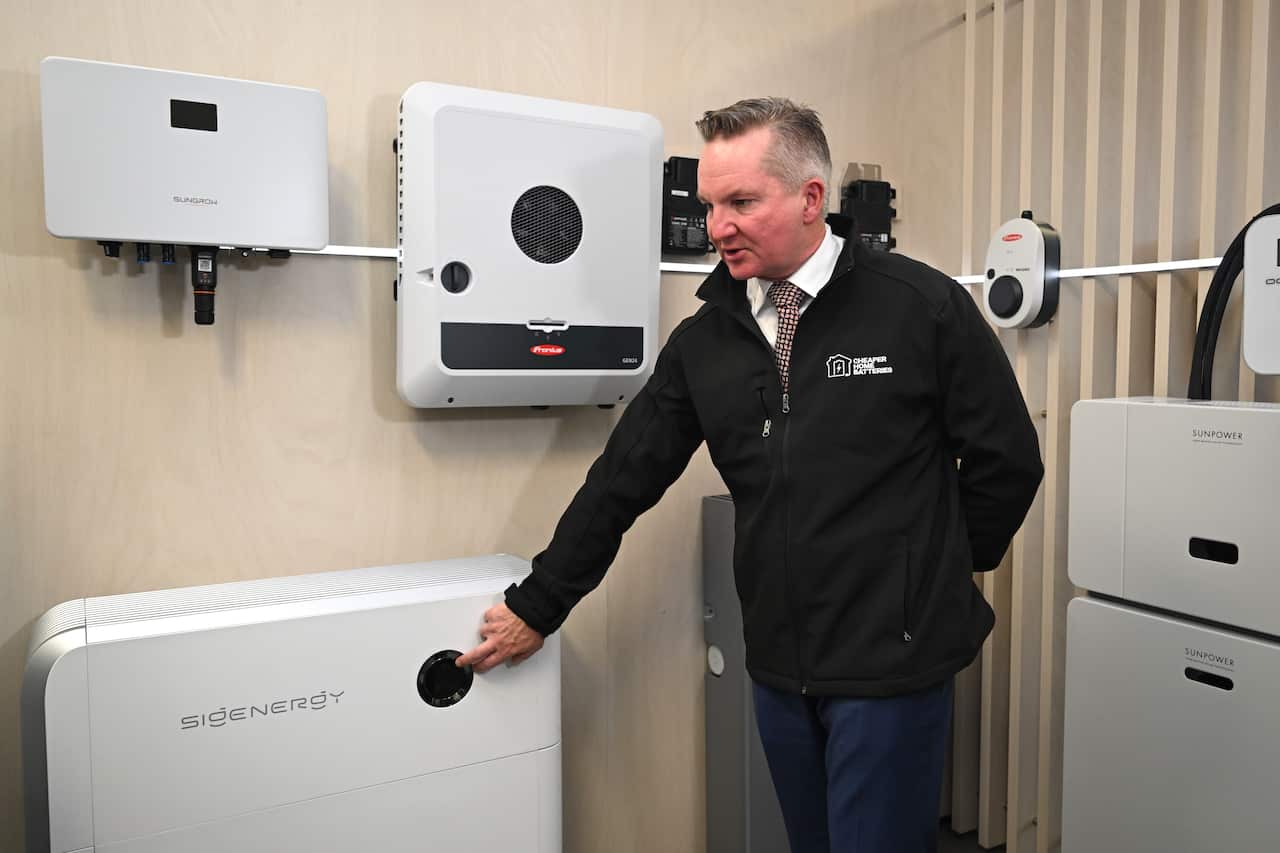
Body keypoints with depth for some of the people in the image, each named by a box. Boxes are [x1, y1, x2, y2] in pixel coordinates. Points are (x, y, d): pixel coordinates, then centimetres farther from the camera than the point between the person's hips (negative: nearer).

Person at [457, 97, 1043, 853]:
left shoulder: (923, 308, -10)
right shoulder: (705, 341, 1)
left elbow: (1007, 459, -2)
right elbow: (625, 478, 4)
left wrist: (944, 570, 5)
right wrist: (537, 607, 6)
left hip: (891, 663, -4)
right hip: (779, 665, 4)